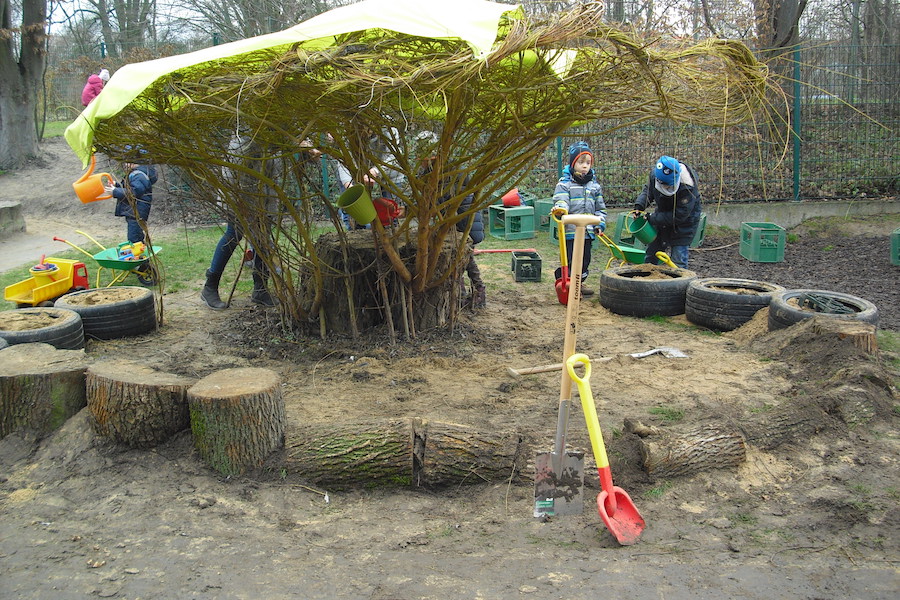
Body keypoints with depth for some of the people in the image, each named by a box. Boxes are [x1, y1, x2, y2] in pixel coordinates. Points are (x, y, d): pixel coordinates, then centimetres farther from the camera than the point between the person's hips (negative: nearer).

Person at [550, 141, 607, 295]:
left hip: (588, 231, 6)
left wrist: (600, 224, 8)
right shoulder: (565, 183, -3)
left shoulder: (594, 185, 14)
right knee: (570, 258, -8)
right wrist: (560, 208, -39)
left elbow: (600, 207, 19)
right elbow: (561, 200, -16)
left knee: (585, 258, 12)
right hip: (570, 230, -6)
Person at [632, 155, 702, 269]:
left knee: (678, 261, -11)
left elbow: (680, 215, -30)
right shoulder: (654, 174, -18)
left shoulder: (687, 187, -34)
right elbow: (647, 190, 5)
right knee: (650, 257, 14)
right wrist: (639, 206, -13)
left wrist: (653, 219, -28)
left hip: (683, 223, -6)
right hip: (663, 219, 6)